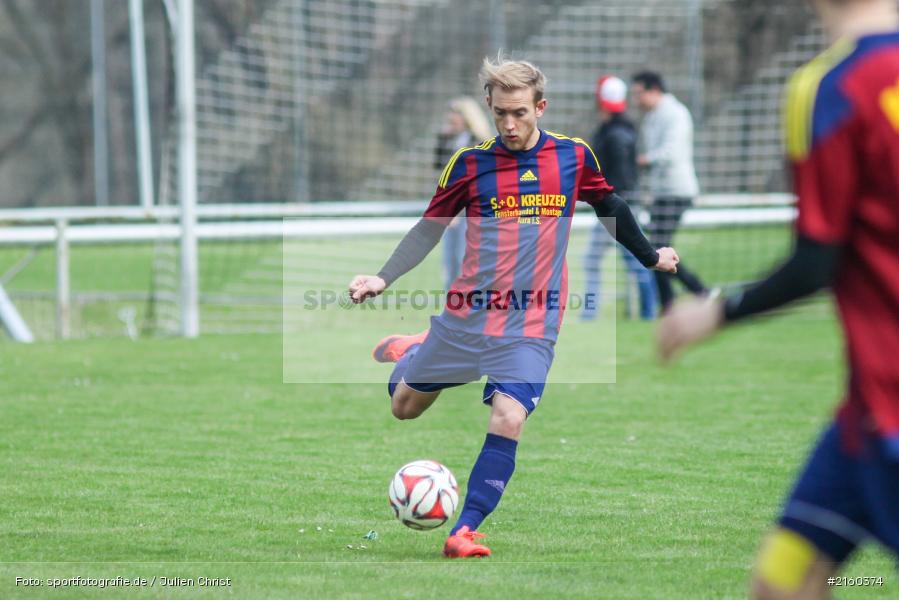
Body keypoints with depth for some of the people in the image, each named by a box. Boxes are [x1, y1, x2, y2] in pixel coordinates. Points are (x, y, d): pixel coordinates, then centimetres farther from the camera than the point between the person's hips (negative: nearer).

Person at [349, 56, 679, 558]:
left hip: (531, 325, -1)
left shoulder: (573, 157, -1)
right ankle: (412, 352, 49)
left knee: (508, 420, -20)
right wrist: (383, 279, -9)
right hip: (466, 317, 1)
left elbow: (610, 207, 17)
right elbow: (430, 228, 3)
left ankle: (465, 530, -13)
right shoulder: (471, 163, -4)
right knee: (404, 406, 15)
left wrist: (650, 256, 28)